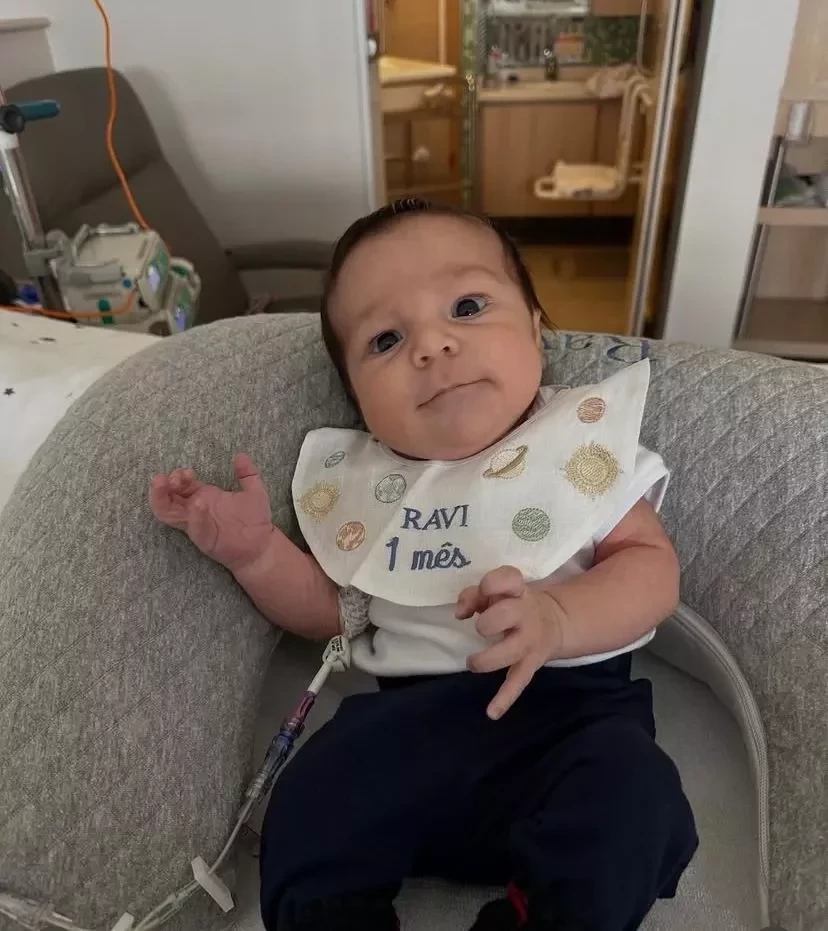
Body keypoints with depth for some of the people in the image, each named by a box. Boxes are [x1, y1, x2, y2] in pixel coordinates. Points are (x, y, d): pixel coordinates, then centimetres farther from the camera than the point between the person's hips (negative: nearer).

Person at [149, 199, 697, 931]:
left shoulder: (584, 437, 0)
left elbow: (653, 567, -4)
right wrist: (255, 550, -4)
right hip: (413, 713, 2)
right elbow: (331, 610, 14)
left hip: (572, 706, -1)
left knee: (630, 805, -28)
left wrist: (558, 615, -25)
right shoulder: (358, 481, 8)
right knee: (308, 815, -18)